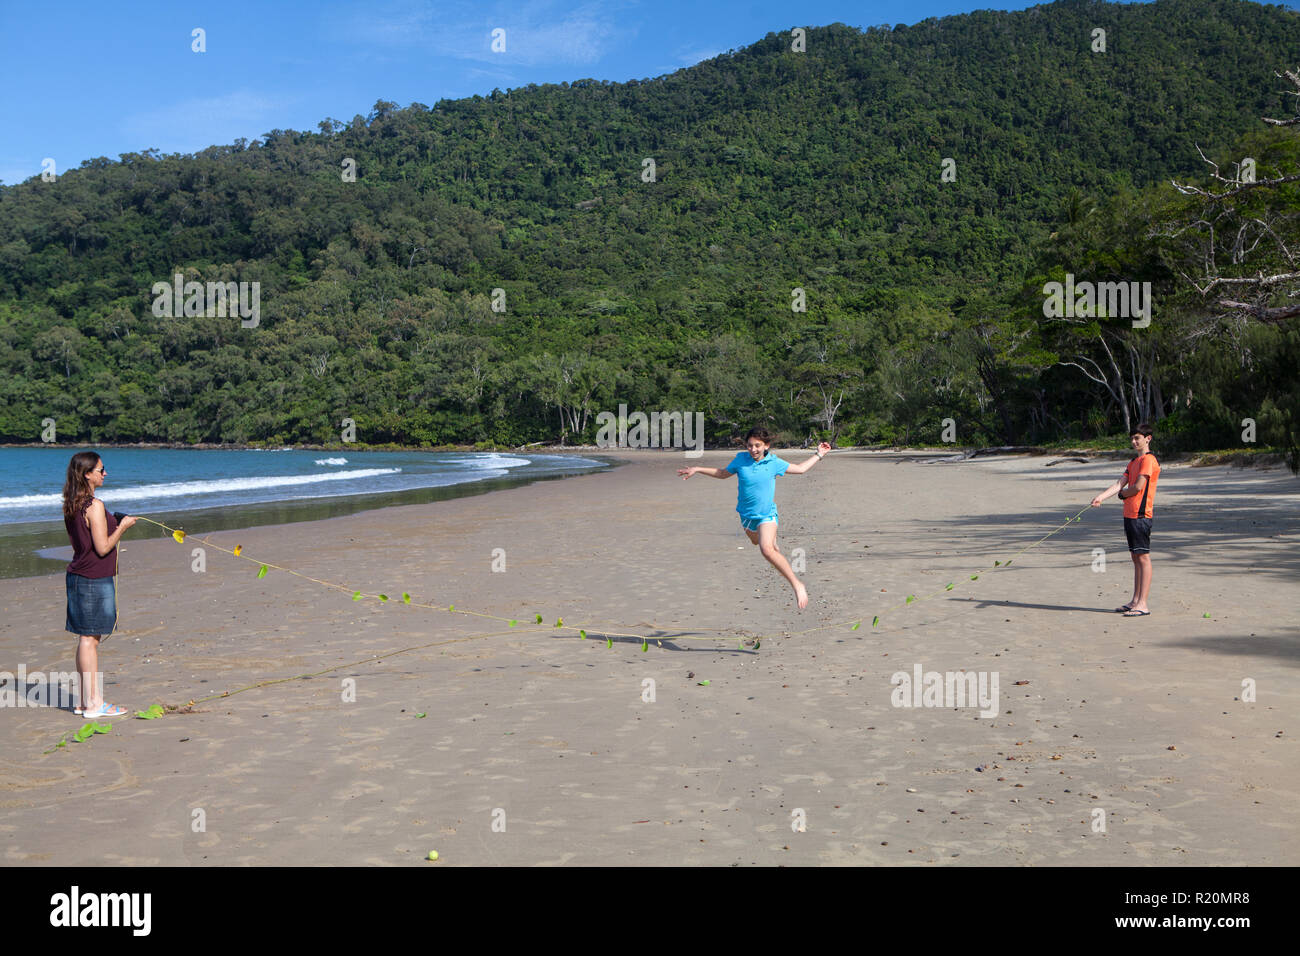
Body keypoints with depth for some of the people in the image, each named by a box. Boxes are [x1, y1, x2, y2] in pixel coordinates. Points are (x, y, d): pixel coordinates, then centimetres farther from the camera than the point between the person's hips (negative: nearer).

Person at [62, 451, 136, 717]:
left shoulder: (71, 506, 11)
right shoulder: (94, 506, -16)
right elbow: (103, 547, -18)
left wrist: (109, 525, 19)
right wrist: (122, 527, -5)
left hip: (78, 575, 9)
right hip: (94, 579, -9)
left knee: (86, 639, 13)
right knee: (90, 638, -4)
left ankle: (86, 700, 19)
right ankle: (93, 704, 1)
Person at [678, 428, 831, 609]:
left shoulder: (774, 462, -9)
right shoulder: (740, 459, -5)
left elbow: (800, 469, 8)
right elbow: (723, 473, 13)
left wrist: (819, 455, 8)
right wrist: (696, 470, 10)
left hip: (766, 515, -5)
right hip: (746, 514, 5)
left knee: (767, 549, -28)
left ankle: (797, 584, -24)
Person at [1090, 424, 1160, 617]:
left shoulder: (1148, 460, -10)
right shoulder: (1133, 461, 19)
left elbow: (1138, 487, -16)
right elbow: (1120, 483, 12)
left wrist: (1122, 493, 3)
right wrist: (1101, 497, -2)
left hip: (1141, 514, -9)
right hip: (1130, 514, 9)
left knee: (1143, 557, -8)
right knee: (1135, 558, 12)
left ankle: (1142, 604, -8)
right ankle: (1135, 601, 17)